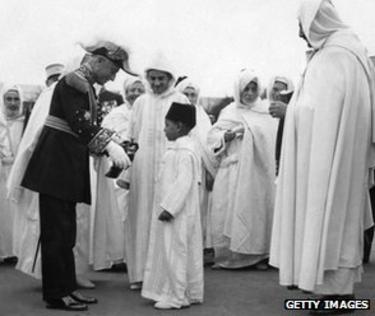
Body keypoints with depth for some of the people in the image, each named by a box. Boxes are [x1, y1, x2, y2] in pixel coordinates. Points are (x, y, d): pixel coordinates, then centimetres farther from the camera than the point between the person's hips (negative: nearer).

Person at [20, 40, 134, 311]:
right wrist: (109, 145, -31)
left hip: (70, 165, 10)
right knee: (57, 230, -4)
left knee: (66, 231, 12)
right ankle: (56, 294, 4)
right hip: (57, 164, -10)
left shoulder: (88, 87, 19)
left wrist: (112, 149, 6)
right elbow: (80, 124, -24)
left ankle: (68, 288, 20)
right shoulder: (73, 82, -11)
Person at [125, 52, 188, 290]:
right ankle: (140, 272, 10)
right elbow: (132, 137, 16)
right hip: (142, 166, 3)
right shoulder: (141, 103, 13)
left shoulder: (180, 100, 5)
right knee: (142, 216, 3)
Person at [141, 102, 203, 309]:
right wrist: (166, 206, 17)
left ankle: (176, 296, 4)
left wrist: (168, 207, -25)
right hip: (174, 210, 10)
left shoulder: (184, 150, -17)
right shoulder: (180, 147, 15)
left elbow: (184, 182, -24)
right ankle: (192, 294, 22)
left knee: (175, 252, -4)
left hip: (177, 214, -10)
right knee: (187, 253, 14)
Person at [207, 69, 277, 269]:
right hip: (236, 171, -2)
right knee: (234, 211, -2)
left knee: (259, 211, 2)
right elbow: (213, 137, 2)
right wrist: (230, 134, -15)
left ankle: (258, 254, 10)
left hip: (261, 172, 2)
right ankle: (229, 255, 6)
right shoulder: (230, 112, 5)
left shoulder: (266, 111, 10)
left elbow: (275, 137, 13)